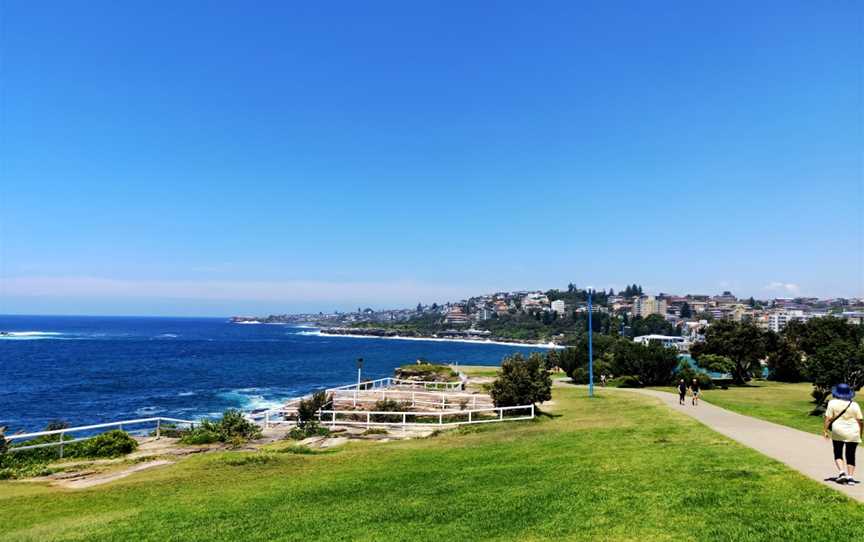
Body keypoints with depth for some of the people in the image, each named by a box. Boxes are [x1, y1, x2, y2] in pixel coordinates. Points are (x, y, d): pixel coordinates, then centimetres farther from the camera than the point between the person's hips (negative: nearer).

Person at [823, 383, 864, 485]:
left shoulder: (832, 403, -4)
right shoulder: (854, 405, 1)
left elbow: (828, 419, -8)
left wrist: (825, 430, -1)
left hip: (838, 432, -2)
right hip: (853, 434, 2)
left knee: (838, 454, 11)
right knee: (851, 456, 9)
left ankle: (841, 472, -5)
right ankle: (850, 476, 4)